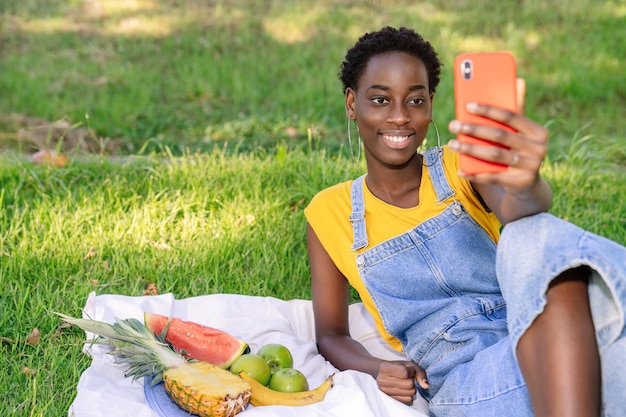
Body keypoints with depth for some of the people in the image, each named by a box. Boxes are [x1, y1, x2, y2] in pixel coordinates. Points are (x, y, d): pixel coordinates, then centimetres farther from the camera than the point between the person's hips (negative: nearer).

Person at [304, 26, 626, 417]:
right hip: (462, 381, -3)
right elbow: (332, 334, 15)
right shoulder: (329, 213, 12)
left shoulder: (460, 165, 7)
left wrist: (524, 183, -43)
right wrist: (377, 370, -8)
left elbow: (530, 204, -17)